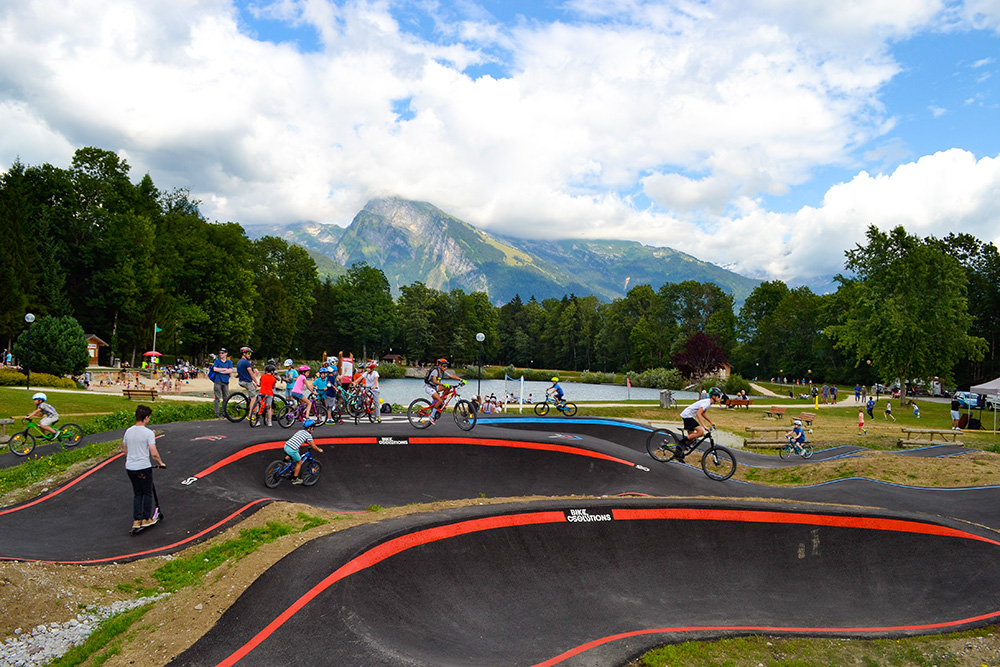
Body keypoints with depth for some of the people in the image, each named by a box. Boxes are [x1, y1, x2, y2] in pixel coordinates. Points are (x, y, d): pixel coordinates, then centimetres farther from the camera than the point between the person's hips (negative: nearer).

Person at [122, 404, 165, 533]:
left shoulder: (128, 431, 4)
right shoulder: (148, 433, -16)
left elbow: (124, 449, 17)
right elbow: (154, 453, -19)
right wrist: (160, 463, -2)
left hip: (129, 467, 6)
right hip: (143, 467, -6)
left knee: (137, 493, 16)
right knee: (147, 493, 11)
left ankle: (136, 521, 15)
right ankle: (146, 519, 17)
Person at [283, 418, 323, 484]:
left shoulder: (300, 431, 21)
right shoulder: (308, 434, 0)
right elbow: (313, 446, 6)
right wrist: (319, 450, 21)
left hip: (286, 446, 7)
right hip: (292, 449, -7)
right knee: (299, 462, 13)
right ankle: (295, 479, 19)